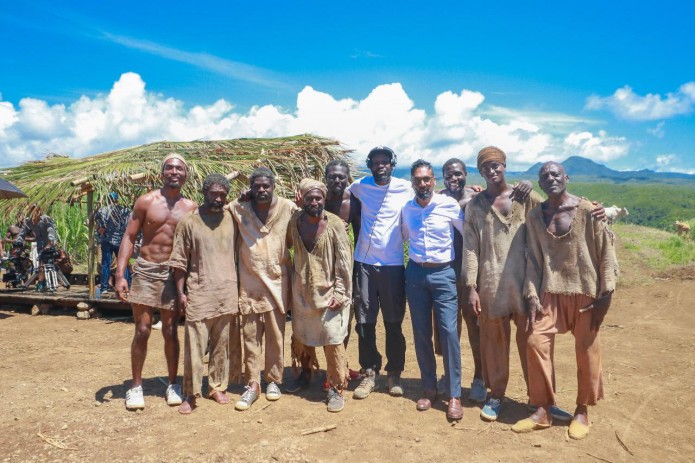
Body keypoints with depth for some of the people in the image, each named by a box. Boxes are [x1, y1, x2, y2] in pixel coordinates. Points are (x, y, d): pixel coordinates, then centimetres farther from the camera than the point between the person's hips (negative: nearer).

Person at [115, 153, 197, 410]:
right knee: (142, 331, 2)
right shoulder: (146, 201, -1)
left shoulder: (191, 208, 4)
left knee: (170, 331, 8)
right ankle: (136, 386, 17)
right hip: (145, 270, -1)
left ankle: (172, 384, 22)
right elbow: (129, 237, -3)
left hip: (174, 273, 1)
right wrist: (120, 275, -12)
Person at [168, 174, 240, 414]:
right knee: (195, 344, -1)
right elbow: (179, 261, -2)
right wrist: (180, 292, -6)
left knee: (221, 344, 11)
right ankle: (191, 394, 11)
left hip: (227, 292, 3)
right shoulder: (188, 221, -3)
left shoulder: (231, 220, 6)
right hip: (199, 293, -3)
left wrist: (238, 288, 12)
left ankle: (217, 387, 25)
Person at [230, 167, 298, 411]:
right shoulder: (238, 209, -1)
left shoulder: (288, 208, -4)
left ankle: (274, 380, 27)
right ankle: (252, 384, 19)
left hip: (277, 282, 0)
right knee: (250, 336, 7)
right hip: (249, 283, 1)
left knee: (275, 335, 10)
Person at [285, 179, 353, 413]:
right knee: (301, 336, 19)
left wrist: (340, 293, -14)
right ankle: (305, 374, 41)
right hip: (301, 291, 4)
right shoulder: (294, 221, -3)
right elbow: (285, 246, 13)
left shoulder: (334, 224, -13)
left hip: (328, 292, -4)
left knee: (333, 342, -2)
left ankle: (336, 389, 13)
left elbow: (344, 262, -11)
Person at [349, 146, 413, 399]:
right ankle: (369, 373, 20)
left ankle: (394, 373, 21)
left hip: (393, 265, -1)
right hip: (364, 264, 1)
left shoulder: (406, 188, -2)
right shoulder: (359, 186, 3)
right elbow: (345, 201, 22)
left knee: (394, 323, 6)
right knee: (365, 322, 6)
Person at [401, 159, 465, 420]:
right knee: (421, 334, 7)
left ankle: (454, 395, 2)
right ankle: (429, 388, 21)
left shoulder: (449, 205, -6)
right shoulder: (406, 209, 5)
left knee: (449, 332, -9)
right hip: (415, 274, 3)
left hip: (443, 273, -3)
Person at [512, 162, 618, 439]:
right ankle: (543, 411, 11)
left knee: (586, 350, 7)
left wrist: (605, 295, -8)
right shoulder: (534, 216, 2)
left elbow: (606, 252, -6)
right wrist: (532, 295, -4)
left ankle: (582, 411, 26)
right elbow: (533, 258, 3)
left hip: (586, 292, -2)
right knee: (536, 343, -4)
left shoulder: (588, 210, -8)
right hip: (551, 293, 3)